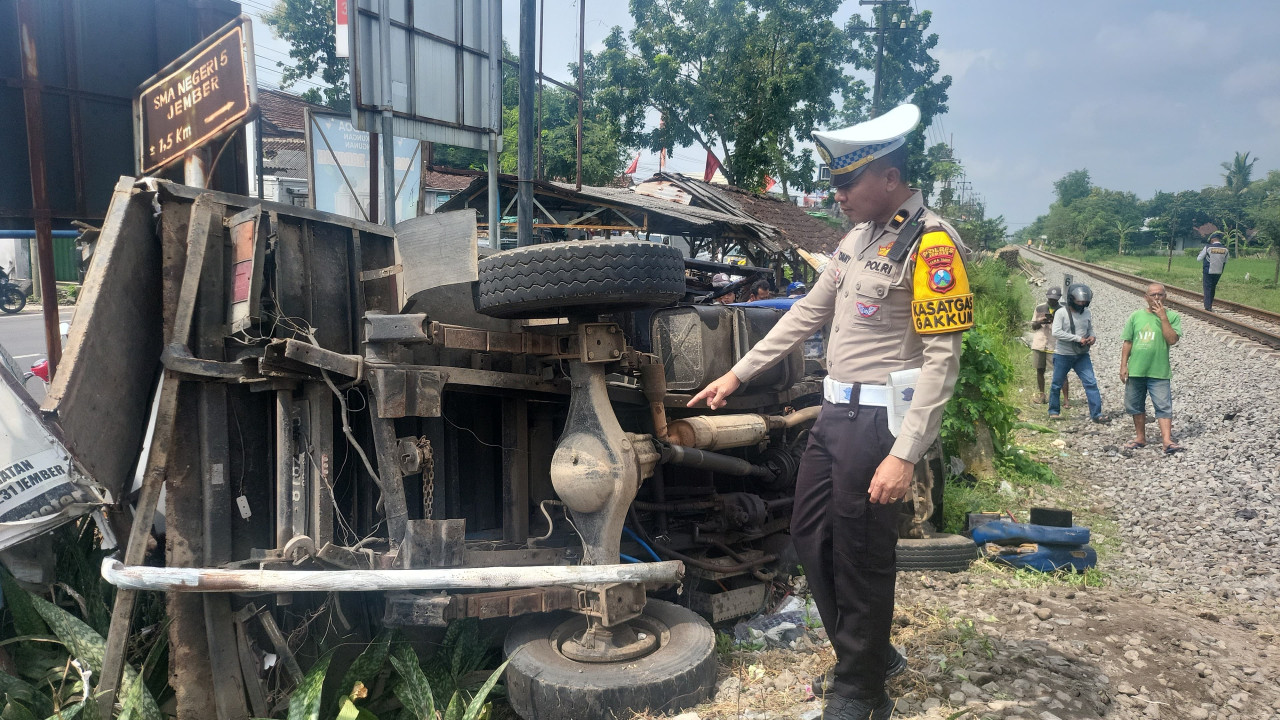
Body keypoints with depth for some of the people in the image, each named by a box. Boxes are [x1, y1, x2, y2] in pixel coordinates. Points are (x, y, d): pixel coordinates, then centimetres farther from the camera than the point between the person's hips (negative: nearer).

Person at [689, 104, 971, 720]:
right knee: (810, 536, 16)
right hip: (836, 414, 9)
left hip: (879, 420, -9)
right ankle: (872, 654, 35)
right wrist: (737, 374, 19)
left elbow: (942, 358, -19)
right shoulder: (859, 238, 13)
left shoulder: (930, 242, -14)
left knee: (861, 560, 2)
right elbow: (805, 315, 19)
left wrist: (904, 456, -22)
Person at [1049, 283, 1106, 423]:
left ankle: (1096, 414, -2)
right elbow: (1056, 333, -21)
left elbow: (1090, 329, 19)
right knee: (1057, 384, 8)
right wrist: (1078, 338, -23)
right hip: (1063, 355, -4)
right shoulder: (1061, 313, -11)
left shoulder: (1086, 313, 6)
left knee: (1091, 383, -5)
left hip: (1082, 355, 4)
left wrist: (1092, 337, -5)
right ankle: (1053, 410, 25)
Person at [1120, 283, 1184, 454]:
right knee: (1136, 406, 13)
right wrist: (1123, 365, 2)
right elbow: (1127, 342, 8)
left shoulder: (1172, 316, -1)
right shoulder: (1136, 316, 6)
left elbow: (1172, 340, -16)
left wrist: (1163, 317, -16)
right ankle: (1140, 438, 26)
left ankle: (1167, 441, -9)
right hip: (1135, 370, 3)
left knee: (1164, 407, -7)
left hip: (1159, 372, -3)